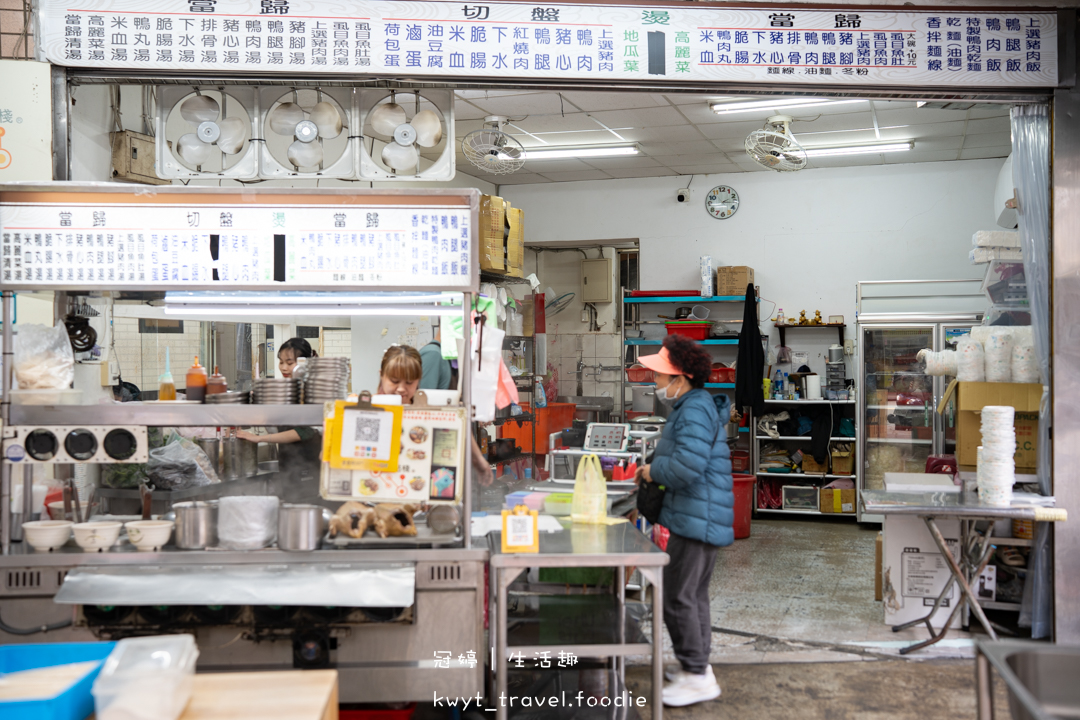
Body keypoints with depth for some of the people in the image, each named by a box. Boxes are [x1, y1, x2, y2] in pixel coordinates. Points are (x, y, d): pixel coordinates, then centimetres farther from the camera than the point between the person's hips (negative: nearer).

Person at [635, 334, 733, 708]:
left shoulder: (695, 411, -20)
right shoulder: (689, 405, 15)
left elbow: (686, 468, -28)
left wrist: (652, 471, -11)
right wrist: (652, 471, 12)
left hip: (697, 519, -11)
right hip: (696, 518, 11)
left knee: (678, 598, -5)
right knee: (694, 596, 19)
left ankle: (697, 676, 4)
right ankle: (696, 666, 31)